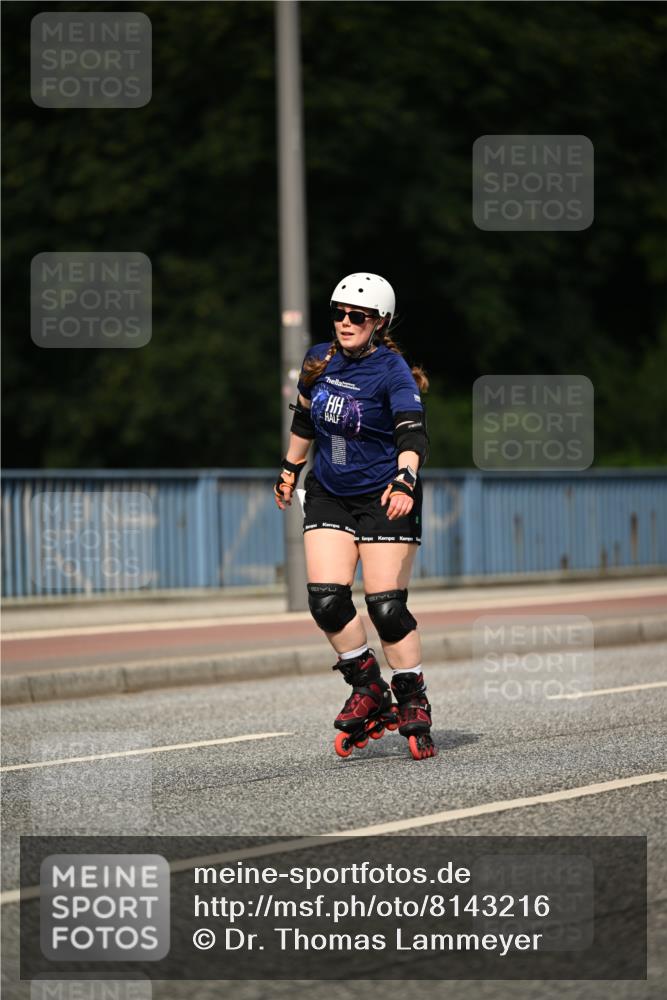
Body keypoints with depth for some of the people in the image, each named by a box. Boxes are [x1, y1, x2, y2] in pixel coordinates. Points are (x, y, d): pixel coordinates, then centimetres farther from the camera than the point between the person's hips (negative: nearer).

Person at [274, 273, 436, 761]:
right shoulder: (319, 360, 2)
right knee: (326, 600, -6)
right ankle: (370, 693, 12)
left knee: (386, 607, -9)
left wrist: (405, 481, -45)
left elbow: (413, 432, -29)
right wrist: (290, 469, 28)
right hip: (329, 495, 5)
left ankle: (414, 707, 6)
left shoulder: (392, 372, -15)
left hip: (384, 499, -5)